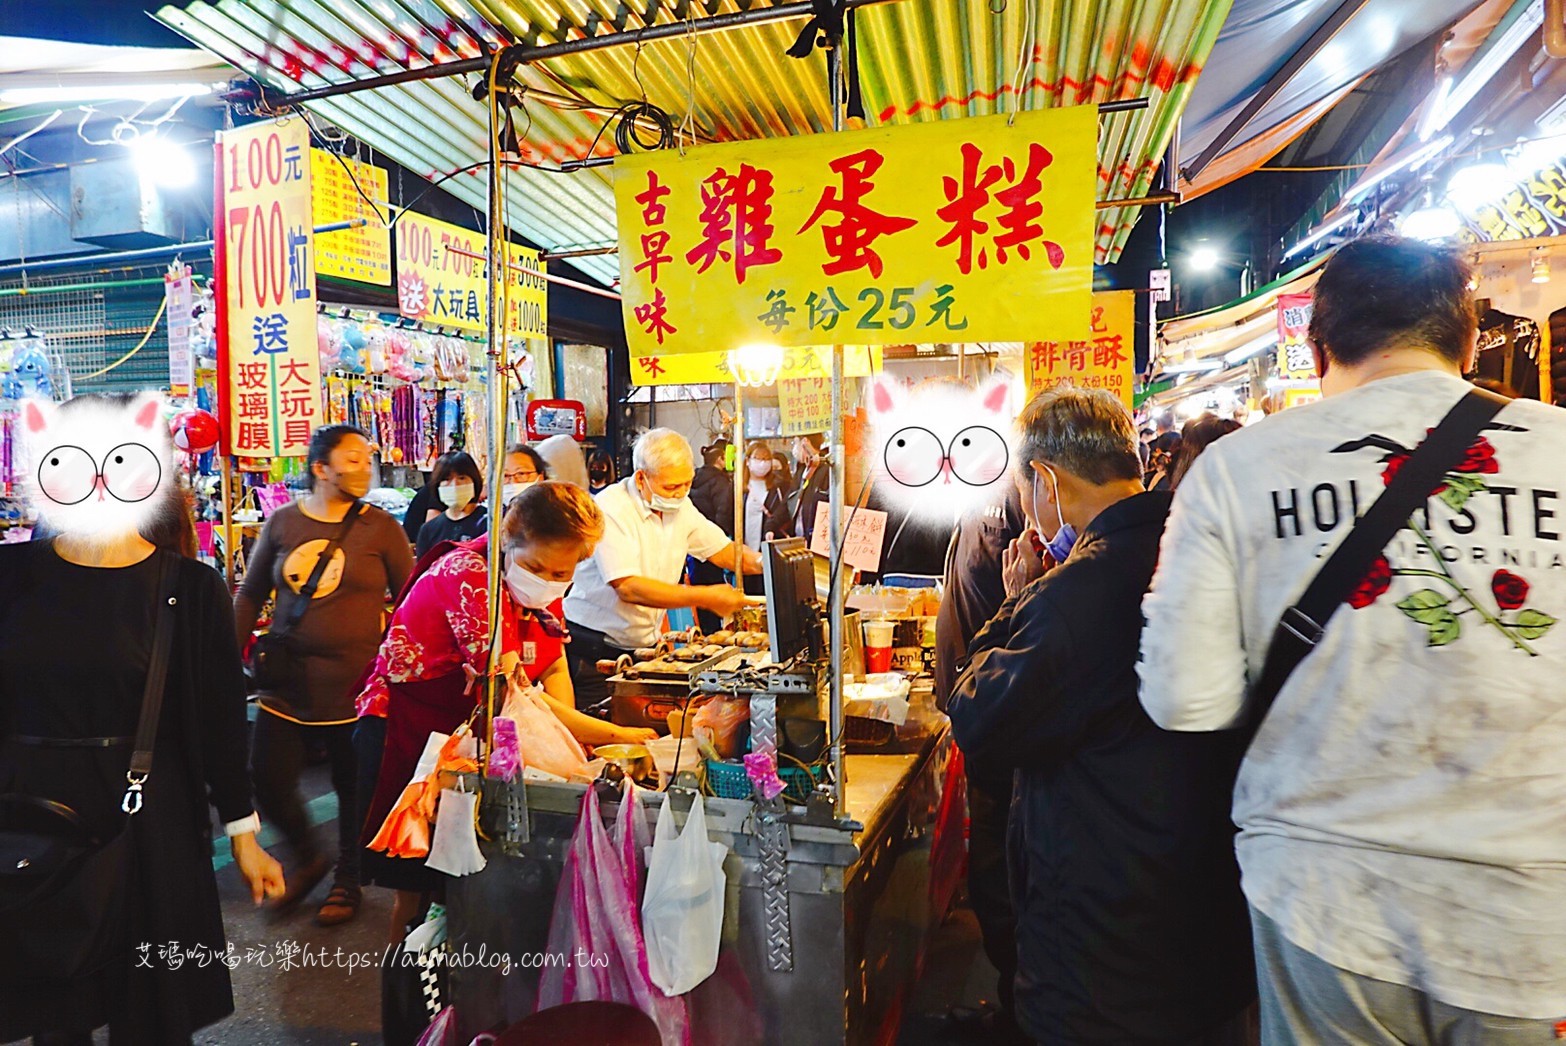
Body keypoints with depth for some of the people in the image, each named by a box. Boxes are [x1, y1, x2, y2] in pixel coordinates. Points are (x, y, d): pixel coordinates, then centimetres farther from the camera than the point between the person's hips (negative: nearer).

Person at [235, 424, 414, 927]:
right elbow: (251, 594, 11)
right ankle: (308, 858, 35)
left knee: (353, 789, 10)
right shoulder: (282, 522, 2)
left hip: (354, 684, -2)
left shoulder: (380, 527, -5)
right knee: (268, 778, 5)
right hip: (287, 680, 3)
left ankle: (347, 881, 33)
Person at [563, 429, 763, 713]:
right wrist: (705, 597, -27)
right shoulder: (611, 510, -19)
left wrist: (759, 562, -9)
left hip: (643, 646, 6)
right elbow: (628, 588, -27)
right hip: (594, 651, -6)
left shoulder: (680, 507, 5)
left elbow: (722, 550, 13)